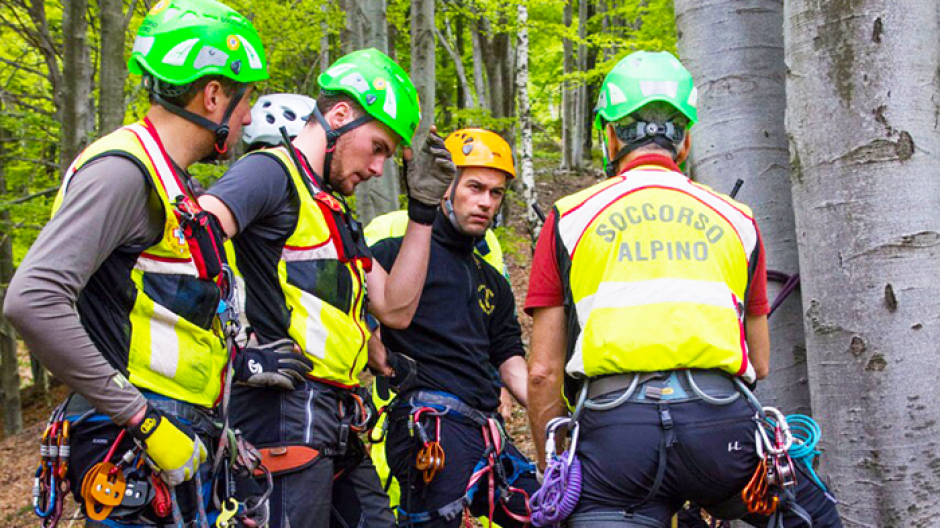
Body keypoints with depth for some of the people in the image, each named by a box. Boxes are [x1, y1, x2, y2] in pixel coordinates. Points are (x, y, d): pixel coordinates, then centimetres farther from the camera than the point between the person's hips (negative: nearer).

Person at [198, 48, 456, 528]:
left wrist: (422, 210, 15)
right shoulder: (272, 171, -5)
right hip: (286, 411, -9)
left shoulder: (337, 212, 24)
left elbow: (395, 309, 19)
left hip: (336, 424, 10)